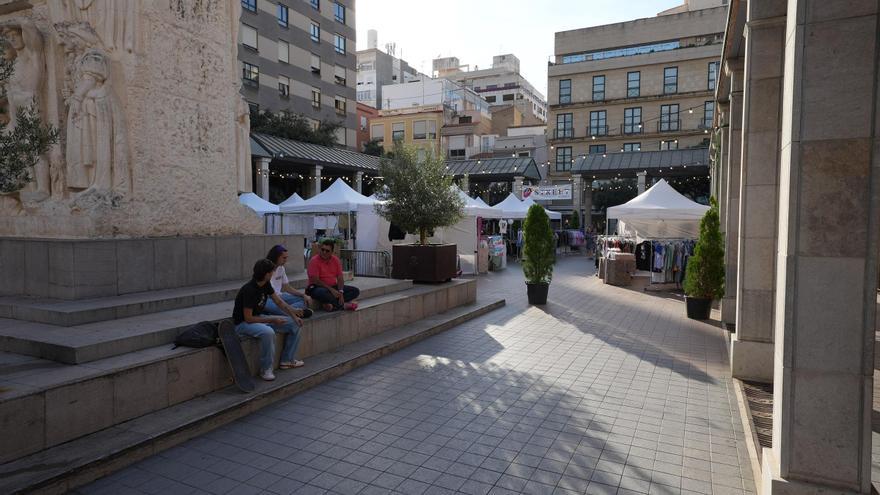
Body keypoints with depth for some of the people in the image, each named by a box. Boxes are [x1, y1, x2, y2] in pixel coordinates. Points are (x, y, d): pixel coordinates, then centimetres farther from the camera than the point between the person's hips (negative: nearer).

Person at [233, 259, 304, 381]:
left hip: (258, 317, 9)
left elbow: (279, 301, 7)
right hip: (243, 323, -9)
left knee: (294, 324, 3)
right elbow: (248, 318, -26)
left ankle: (286, 360, 13)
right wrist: (272, 320, -23)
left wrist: (294, 316, -3)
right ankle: (265, 369, -21)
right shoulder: (249, 290, -28)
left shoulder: (266, 284, -3)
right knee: (268, 332, -40)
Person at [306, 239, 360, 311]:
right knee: (322, 292, -42)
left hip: (333, 286, 6)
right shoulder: (314, 260, -12)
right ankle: (343, 305, -19)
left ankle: (331, 304, -25)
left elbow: (340, 279, 1)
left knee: (356, 291, -9)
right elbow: (315, 280, -18)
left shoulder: (336, 260, 3)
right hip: (318, 287, -6)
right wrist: (331, 289, -23)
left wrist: (340, 292, -17)